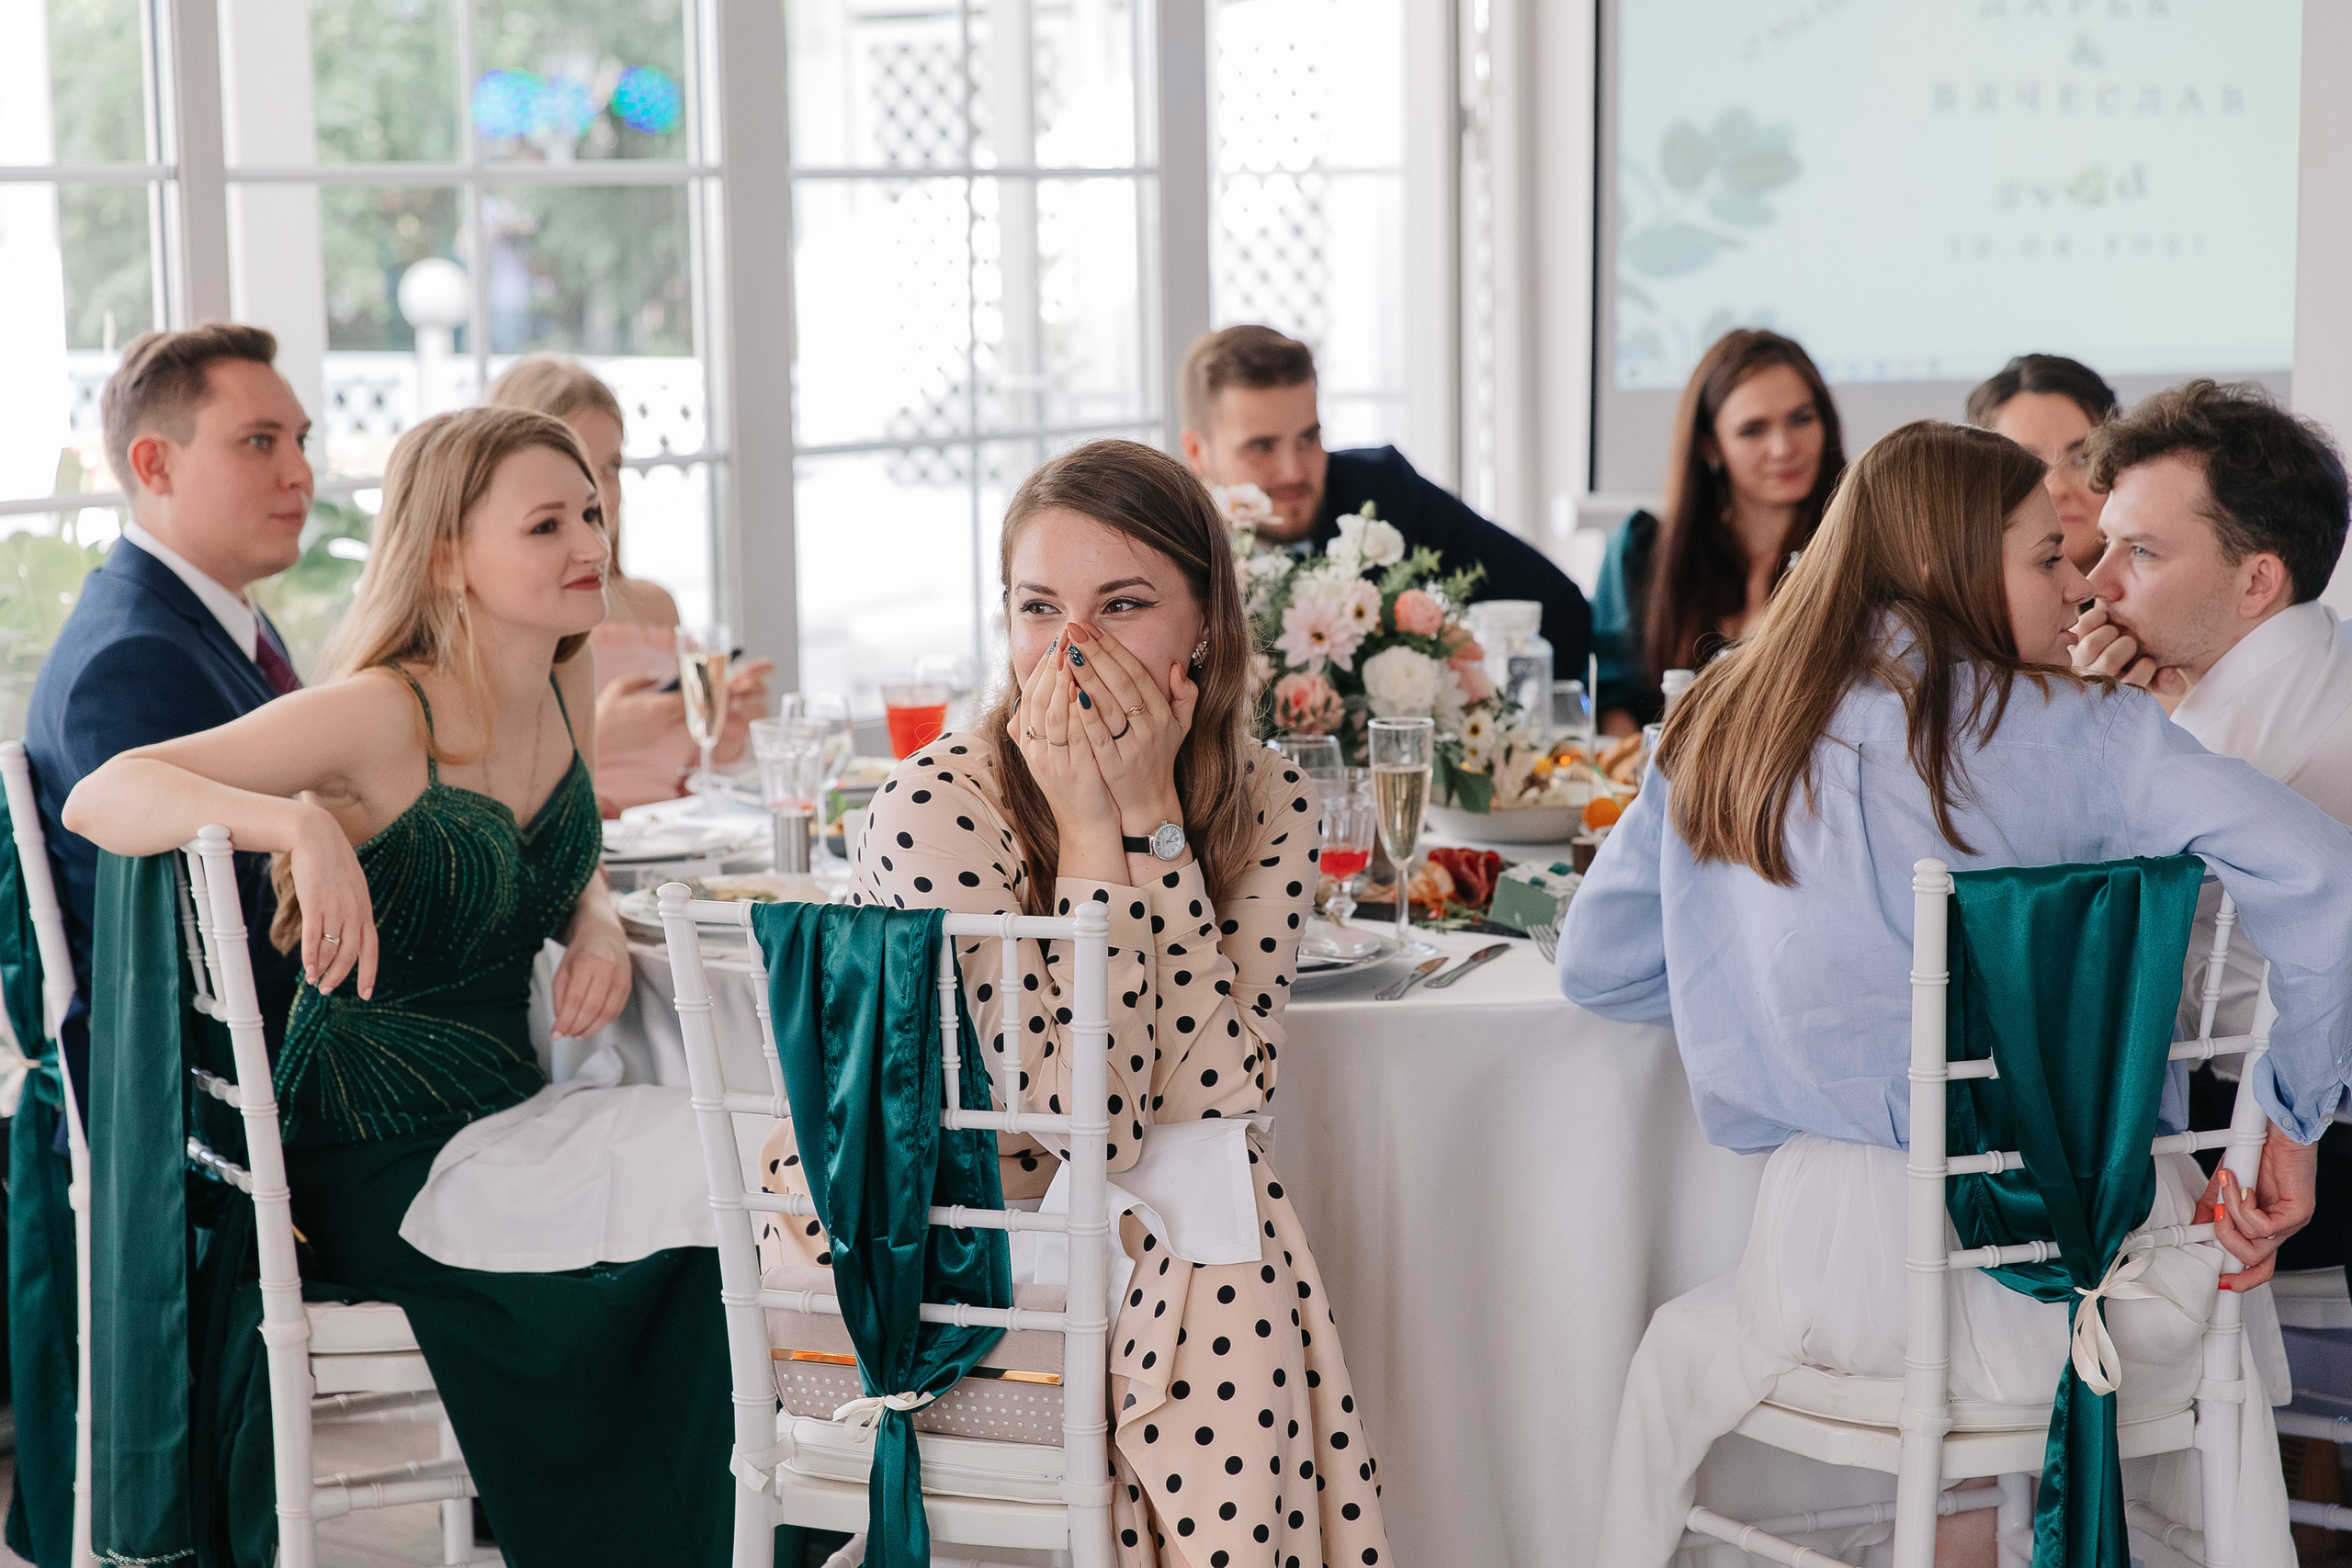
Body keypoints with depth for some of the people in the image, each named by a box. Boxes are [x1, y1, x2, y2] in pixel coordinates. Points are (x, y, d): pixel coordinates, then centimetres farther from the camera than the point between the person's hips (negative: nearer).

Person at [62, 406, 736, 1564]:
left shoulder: (562, 689, 6)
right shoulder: (381, 716, -16)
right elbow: (101, 799, -24)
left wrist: (598, 930, 2)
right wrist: (299, 825, -40)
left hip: (508, 1115, 7)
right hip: (376, 1153, -7)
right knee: (638, 1280, -25)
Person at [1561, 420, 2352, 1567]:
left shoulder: (1718, 731, 7)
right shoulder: (2066, 728, -3)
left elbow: (1596, 969, 15)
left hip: (1842, 1238, 1)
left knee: (1680, 1357, 34)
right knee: (2223, 1311, 34)